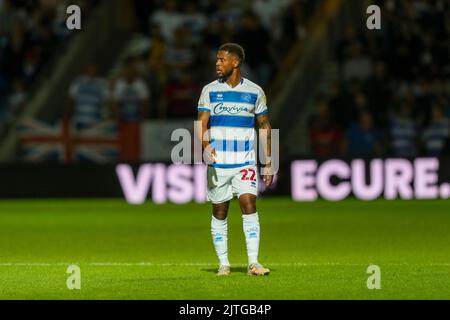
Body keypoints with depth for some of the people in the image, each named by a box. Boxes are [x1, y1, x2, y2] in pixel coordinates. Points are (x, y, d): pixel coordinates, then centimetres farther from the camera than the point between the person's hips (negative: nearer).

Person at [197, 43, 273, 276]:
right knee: (219, 212, 5)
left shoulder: (255, 91, 4)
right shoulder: (209, 90, 3)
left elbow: (264, 126, 11)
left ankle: (253, 262, -16)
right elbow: (202, 123, -2)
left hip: (245, 162, -1)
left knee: (248, 203, -15)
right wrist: (205, 145, -24)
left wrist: (268, 163, 7)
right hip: (217, 162, 1)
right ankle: (223, 263, 15)